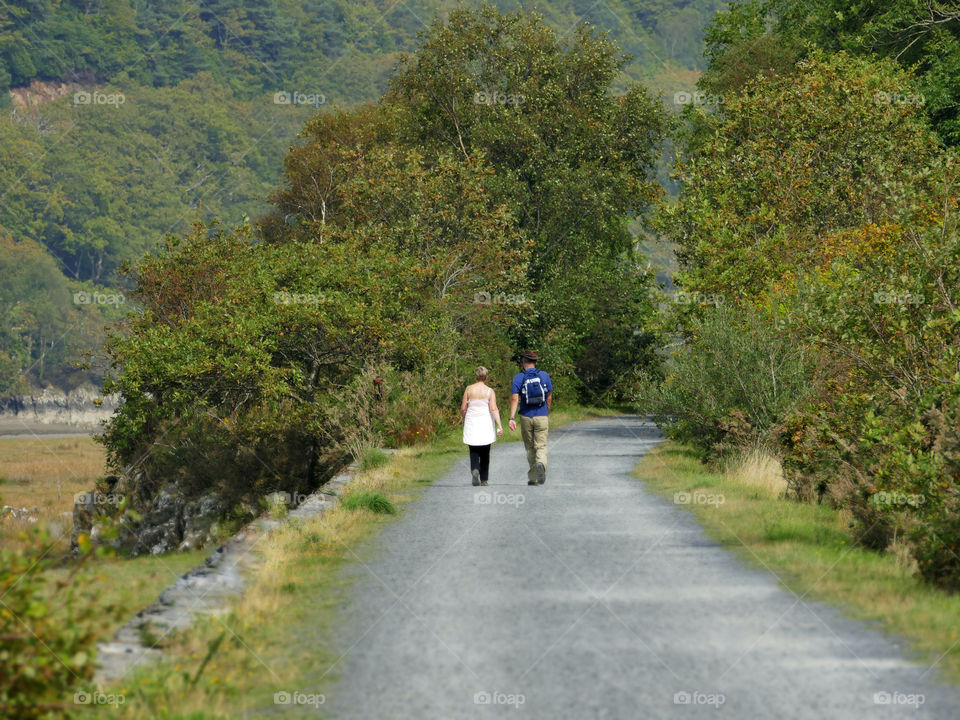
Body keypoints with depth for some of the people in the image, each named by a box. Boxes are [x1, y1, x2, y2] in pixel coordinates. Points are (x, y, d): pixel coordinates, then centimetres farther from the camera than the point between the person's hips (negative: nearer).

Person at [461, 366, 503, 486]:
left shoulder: (469, 389, -1)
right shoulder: (489, 391, -5)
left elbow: (463, 409, 1)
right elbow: (494, 409, -13)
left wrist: (464, 419, 20)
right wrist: (499, 426, -15)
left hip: (471, 423, 0)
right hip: (486, 424, 0)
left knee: (474, 452, 2)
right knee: (485, 453, 12)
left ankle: (475, 470, -26)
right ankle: (484, 479, 16)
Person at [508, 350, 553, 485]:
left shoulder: (519, 377, -3)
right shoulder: (544, 376, 3)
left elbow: (514, 399, -12)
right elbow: (549, 397, 9)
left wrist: (512, 418, -15)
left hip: (526, 418, 0)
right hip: (542, 417, 0)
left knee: (530, 448, 12)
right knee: (541, 446, -2)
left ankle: (533, 478, 16)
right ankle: (541, 464, -33)